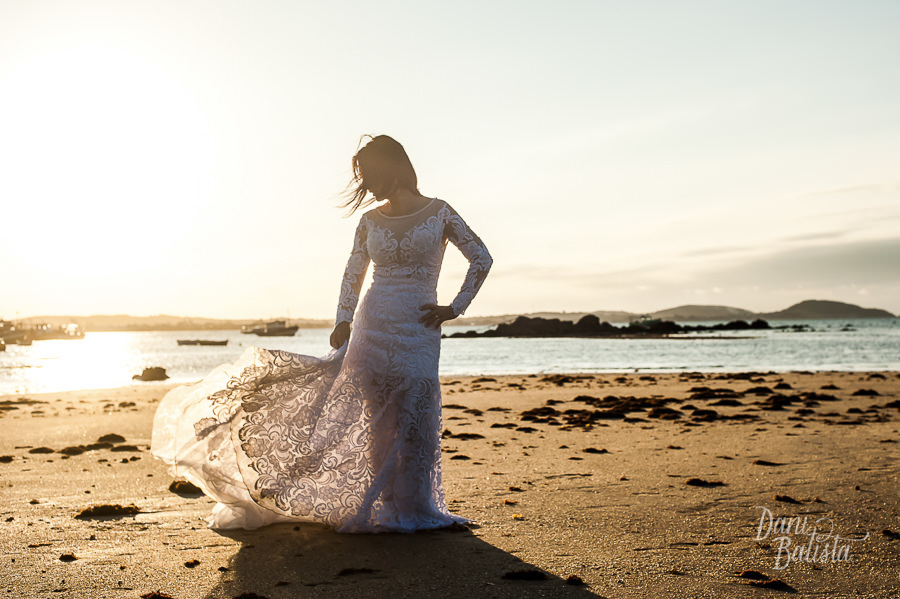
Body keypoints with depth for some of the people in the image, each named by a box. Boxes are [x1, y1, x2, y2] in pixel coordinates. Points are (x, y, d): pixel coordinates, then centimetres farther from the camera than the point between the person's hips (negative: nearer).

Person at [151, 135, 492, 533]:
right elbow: (353, 275, 11)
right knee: (377, 420, 0)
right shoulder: (371, 220, 11)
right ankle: (385, 504, 10)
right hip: (372, 326, 3)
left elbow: (481, 258, 4)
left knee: (414, 420, -3)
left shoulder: (439, 212, 1)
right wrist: (343, 321, -4)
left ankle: (412, 508, 12)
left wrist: (456, 307, 0)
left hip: (418, 332, -3)